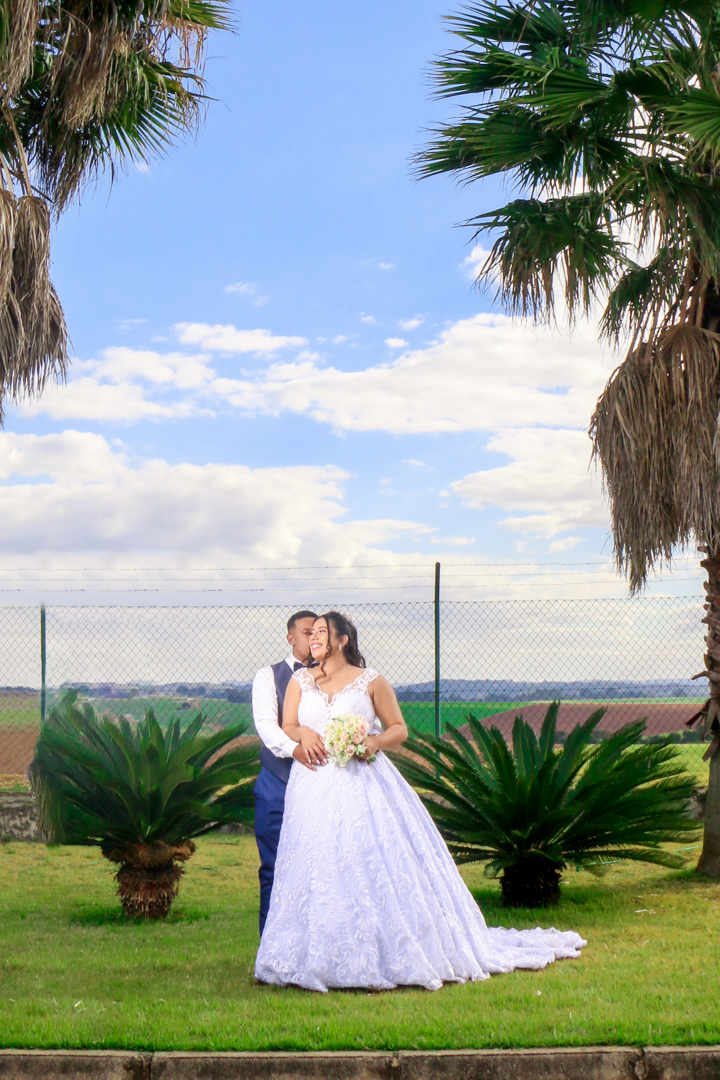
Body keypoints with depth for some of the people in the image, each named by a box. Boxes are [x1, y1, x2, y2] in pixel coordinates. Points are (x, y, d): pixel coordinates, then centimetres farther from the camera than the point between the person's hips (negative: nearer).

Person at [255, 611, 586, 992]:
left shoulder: (370, 682, 4)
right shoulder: (300, 681, 12)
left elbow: (399, 728, 7)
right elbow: (286, 727, 11)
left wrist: (376, 741, -13)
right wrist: (303, 733, -11)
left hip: (363, 785, -2)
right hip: (315, 787, 2)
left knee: (376, 869, -5)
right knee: (316, 872, -1)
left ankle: (390, 957, 3)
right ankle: (320, 959, 6)